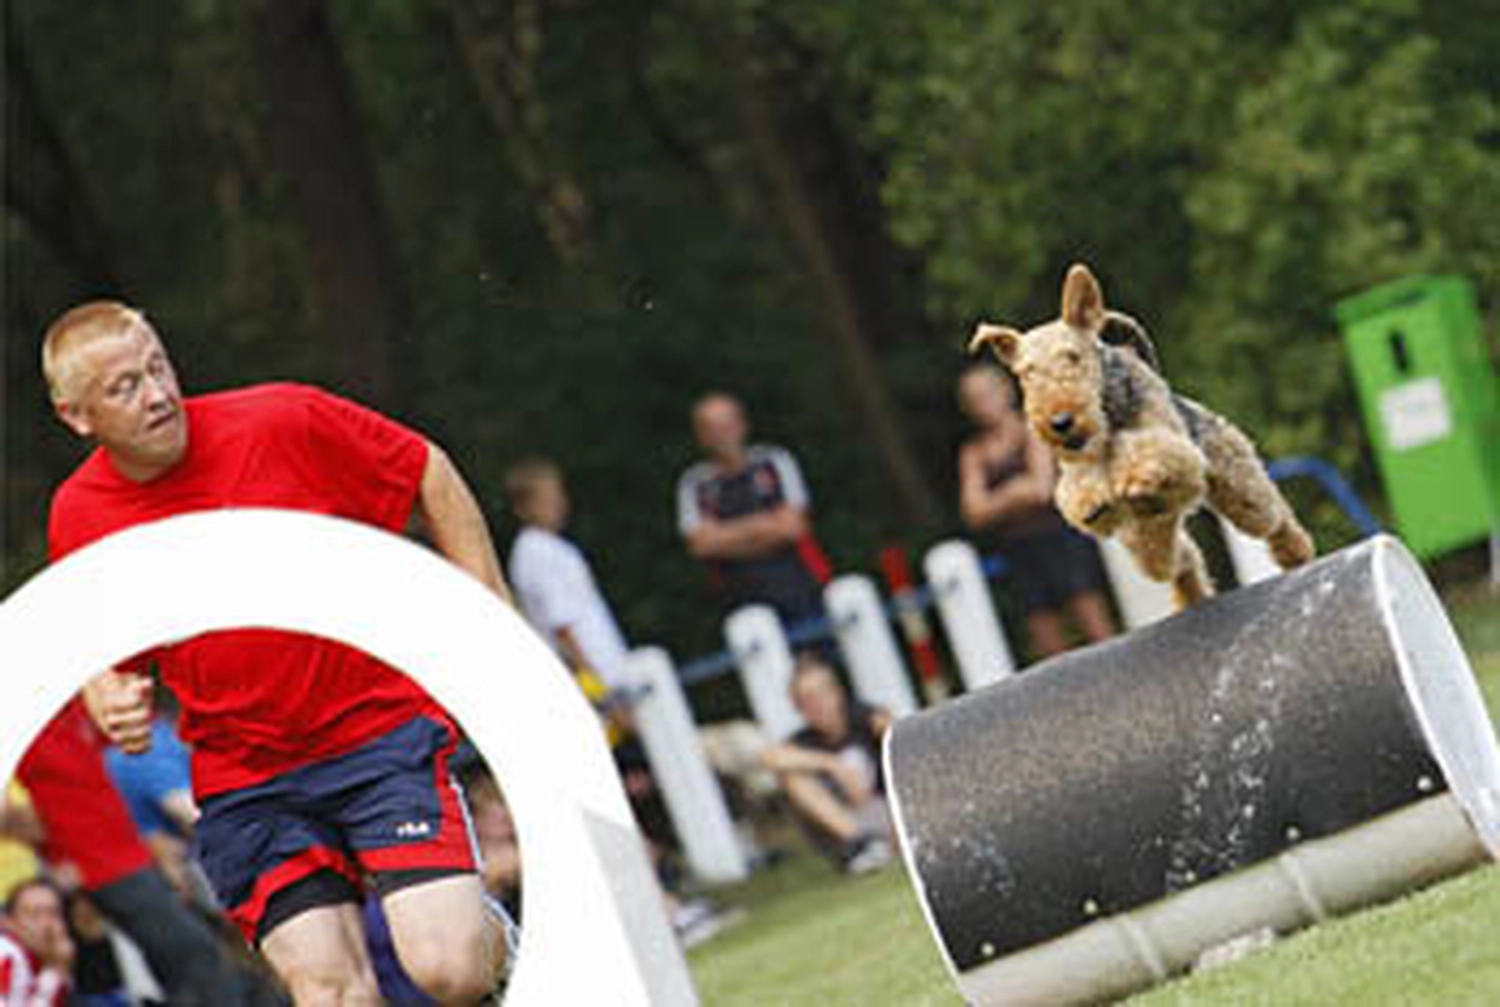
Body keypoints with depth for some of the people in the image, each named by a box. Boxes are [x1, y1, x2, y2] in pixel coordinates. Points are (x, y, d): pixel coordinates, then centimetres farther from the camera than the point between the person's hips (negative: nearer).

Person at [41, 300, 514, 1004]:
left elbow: (432, 477, 1)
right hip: (242, 780, 2)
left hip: (382, 728, -2)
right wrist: (110, 705, -10)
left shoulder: (286, 422, -13)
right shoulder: (78, 517, -4)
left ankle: (494, 934, 19)